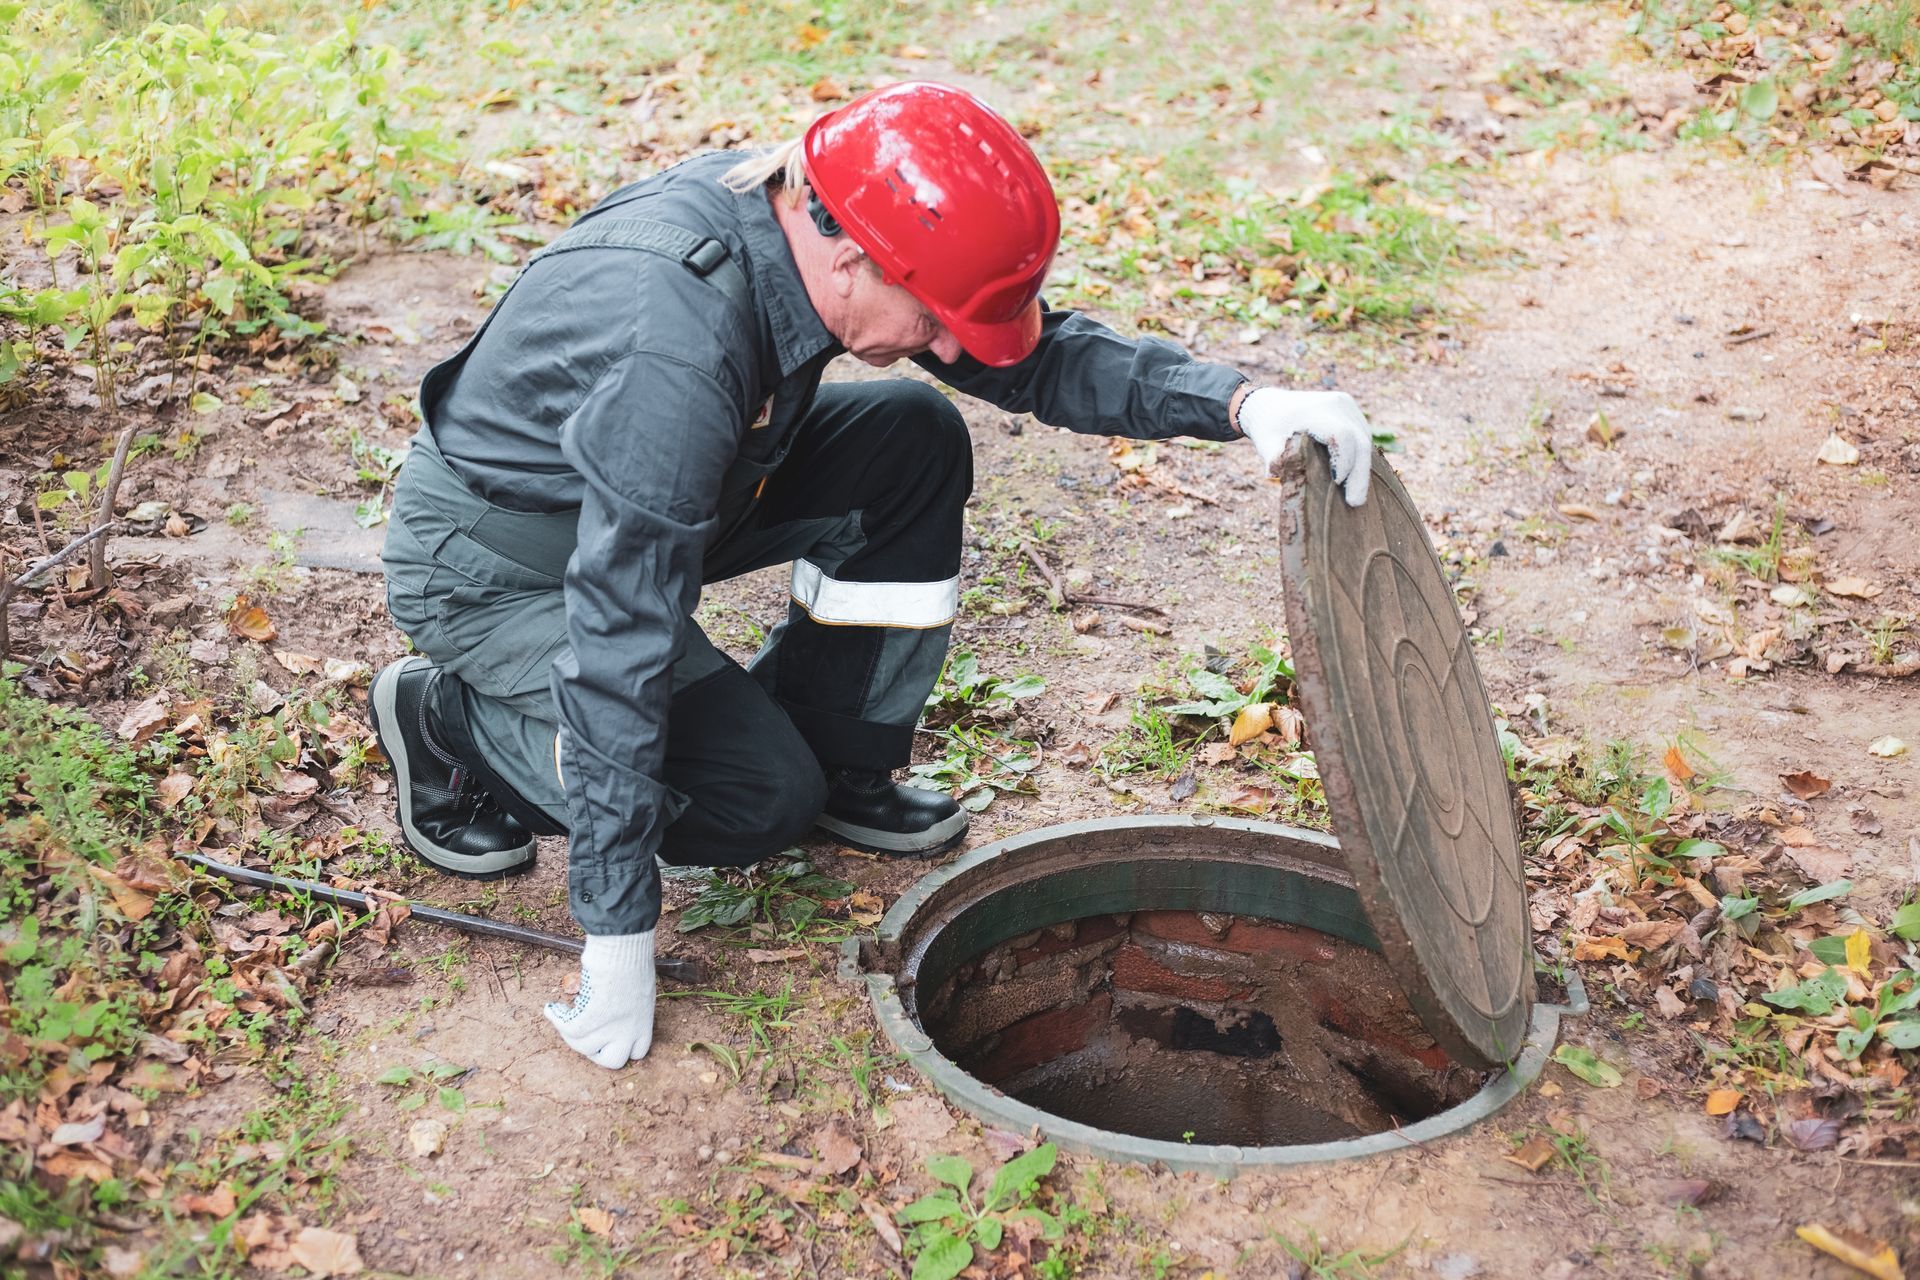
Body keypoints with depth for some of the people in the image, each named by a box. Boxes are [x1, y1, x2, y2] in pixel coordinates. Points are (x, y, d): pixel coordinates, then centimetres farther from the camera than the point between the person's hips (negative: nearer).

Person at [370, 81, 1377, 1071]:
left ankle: (840, 766, 6)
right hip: (493, 568, -8)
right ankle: (450, 722, 2)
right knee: (763, 799, -17)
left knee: (915, 443, -7)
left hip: (647, 499, 8)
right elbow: (620, 648, -37)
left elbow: (1035, 354, -5)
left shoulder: (808, 220, -15)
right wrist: (618, 939, -32)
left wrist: (1239, 403, -21)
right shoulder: (675, 348, -40)